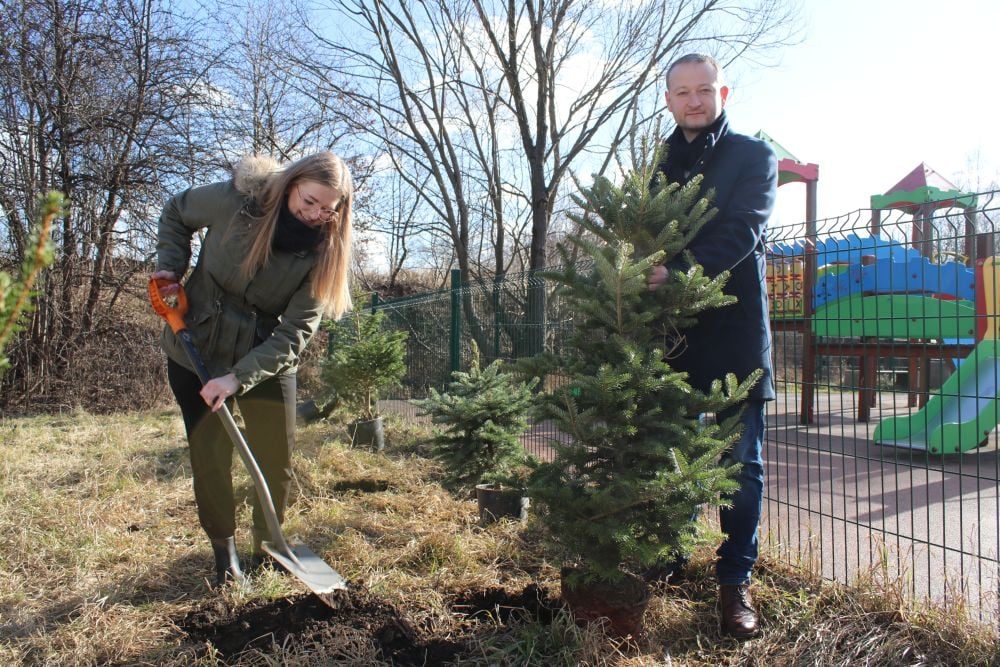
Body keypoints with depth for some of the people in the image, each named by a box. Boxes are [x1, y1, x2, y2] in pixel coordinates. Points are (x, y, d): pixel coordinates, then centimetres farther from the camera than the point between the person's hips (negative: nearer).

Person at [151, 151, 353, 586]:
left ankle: (267, 545, 29)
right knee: (209, 454, 2)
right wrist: (170, 268, -11)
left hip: (268, 357, 1)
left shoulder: (323, 251, -16)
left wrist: (237, 377, -29)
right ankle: (224, 550, 22)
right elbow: (176, 214, 4)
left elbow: (295, 333, -20)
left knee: (277, 458, 5)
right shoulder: (234, 199, -19)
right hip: (196, 349, -1)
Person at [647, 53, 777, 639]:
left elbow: (741, 233, -14)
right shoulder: (660, 167, 15)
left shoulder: (753, 157, 2)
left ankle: (736, 580, 14)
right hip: (672, 330, 4)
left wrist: (680, 271, -29)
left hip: (735, 331, -3)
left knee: (741, 462, 2)